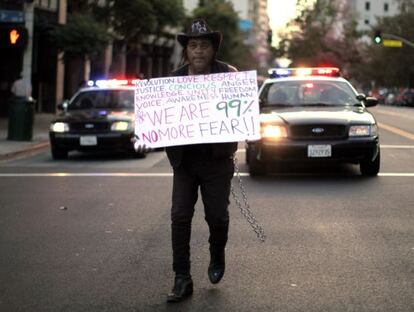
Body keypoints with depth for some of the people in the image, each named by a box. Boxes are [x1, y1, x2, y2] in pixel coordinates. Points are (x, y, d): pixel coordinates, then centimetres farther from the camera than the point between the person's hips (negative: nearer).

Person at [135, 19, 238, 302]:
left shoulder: (228, 75, -5)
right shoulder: (174, 79, 4)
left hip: (217, 159, -2)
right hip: (184, 159, 2)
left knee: (217, 216, 6)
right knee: (180, 216, -3)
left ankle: (217, 257, 37)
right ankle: (182, 279, 3)